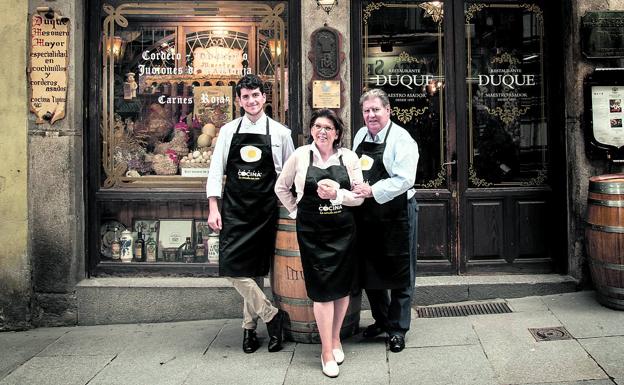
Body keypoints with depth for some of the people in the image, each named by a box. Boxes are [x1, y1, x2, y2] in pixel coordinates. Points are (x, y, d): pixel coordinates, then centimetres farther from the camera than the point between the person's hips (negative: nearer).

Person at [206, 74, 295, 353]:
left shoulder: (280, 133, 3)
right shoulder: (228, 131, 6)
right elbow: (216, 171, 6)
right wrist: (213, 209, -2)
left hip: (265, 210, -1)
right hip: (233, 209, 1)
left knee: (256, 268, 6)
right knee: (231, 265, -8)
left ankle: (250, 327, 21)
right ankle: (271, 315, 6)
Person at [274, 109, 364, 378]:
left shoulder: (349, 158, 2)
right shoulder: (300, 155, 0)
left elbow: (359, 197, 2)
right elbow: (281, 187, 11)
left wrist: (338, 193, -15)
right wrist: (296, 211, 6)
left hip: (343, 230, 2)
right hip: (312, 231, -2)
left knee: (342, 287, 8)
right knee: (322, 288, -2)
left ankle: (335, 339, 29)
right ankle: (326, 350, 10)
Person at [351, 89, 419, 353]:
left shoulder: (401, 139, -11)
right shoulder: (360, 135, 10)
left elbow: (404, 180, -20)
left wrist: (372, 191, -26)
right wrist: (354, 189, 6)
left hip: (396, 215, -6)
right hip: (366, 216, 7)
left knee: (399, 275, 5)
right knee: (369, 271, 15)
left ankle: (398, 329, 20)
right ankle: (381, 320, 34)